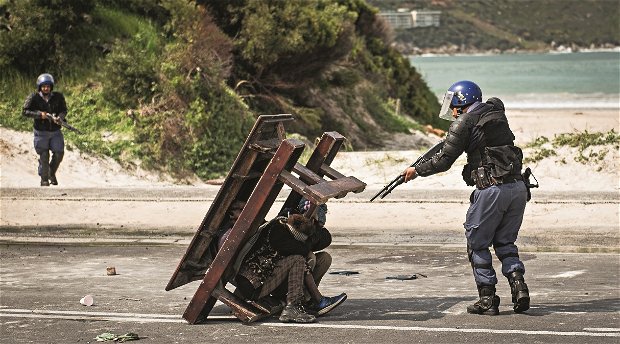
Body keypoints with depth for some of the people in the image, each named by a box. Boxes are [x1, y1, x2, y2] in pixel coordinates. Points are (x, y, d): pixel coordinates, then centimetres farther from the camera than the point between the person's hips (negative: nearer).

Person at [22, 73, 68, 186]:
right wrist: (39, 114, -22)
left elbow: (64, 110, 3)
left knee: (59, 154, 0)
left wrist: (60, 118, -19)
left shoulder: (58, 97, -4)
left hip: (55, 131, 2)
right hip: (41, 132, -2)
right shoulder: (34, 98, -10)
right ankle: (44, 179, 20)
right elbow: (25, 111, -10)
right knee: (44, 156, 1)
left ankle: (52, 174, 27)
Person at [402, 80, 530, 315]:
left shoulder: (464, 123, -3)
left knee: (477, 243, 8)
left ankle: (487, 299, 6)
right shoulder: (496, 111, 15)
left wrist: (416, 170, 13)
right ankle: (518, 285, -1)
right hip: (518, 186, 6)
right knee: (505, 242, 18)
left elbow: (443, 161, -2)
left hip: (492, 190, -6)